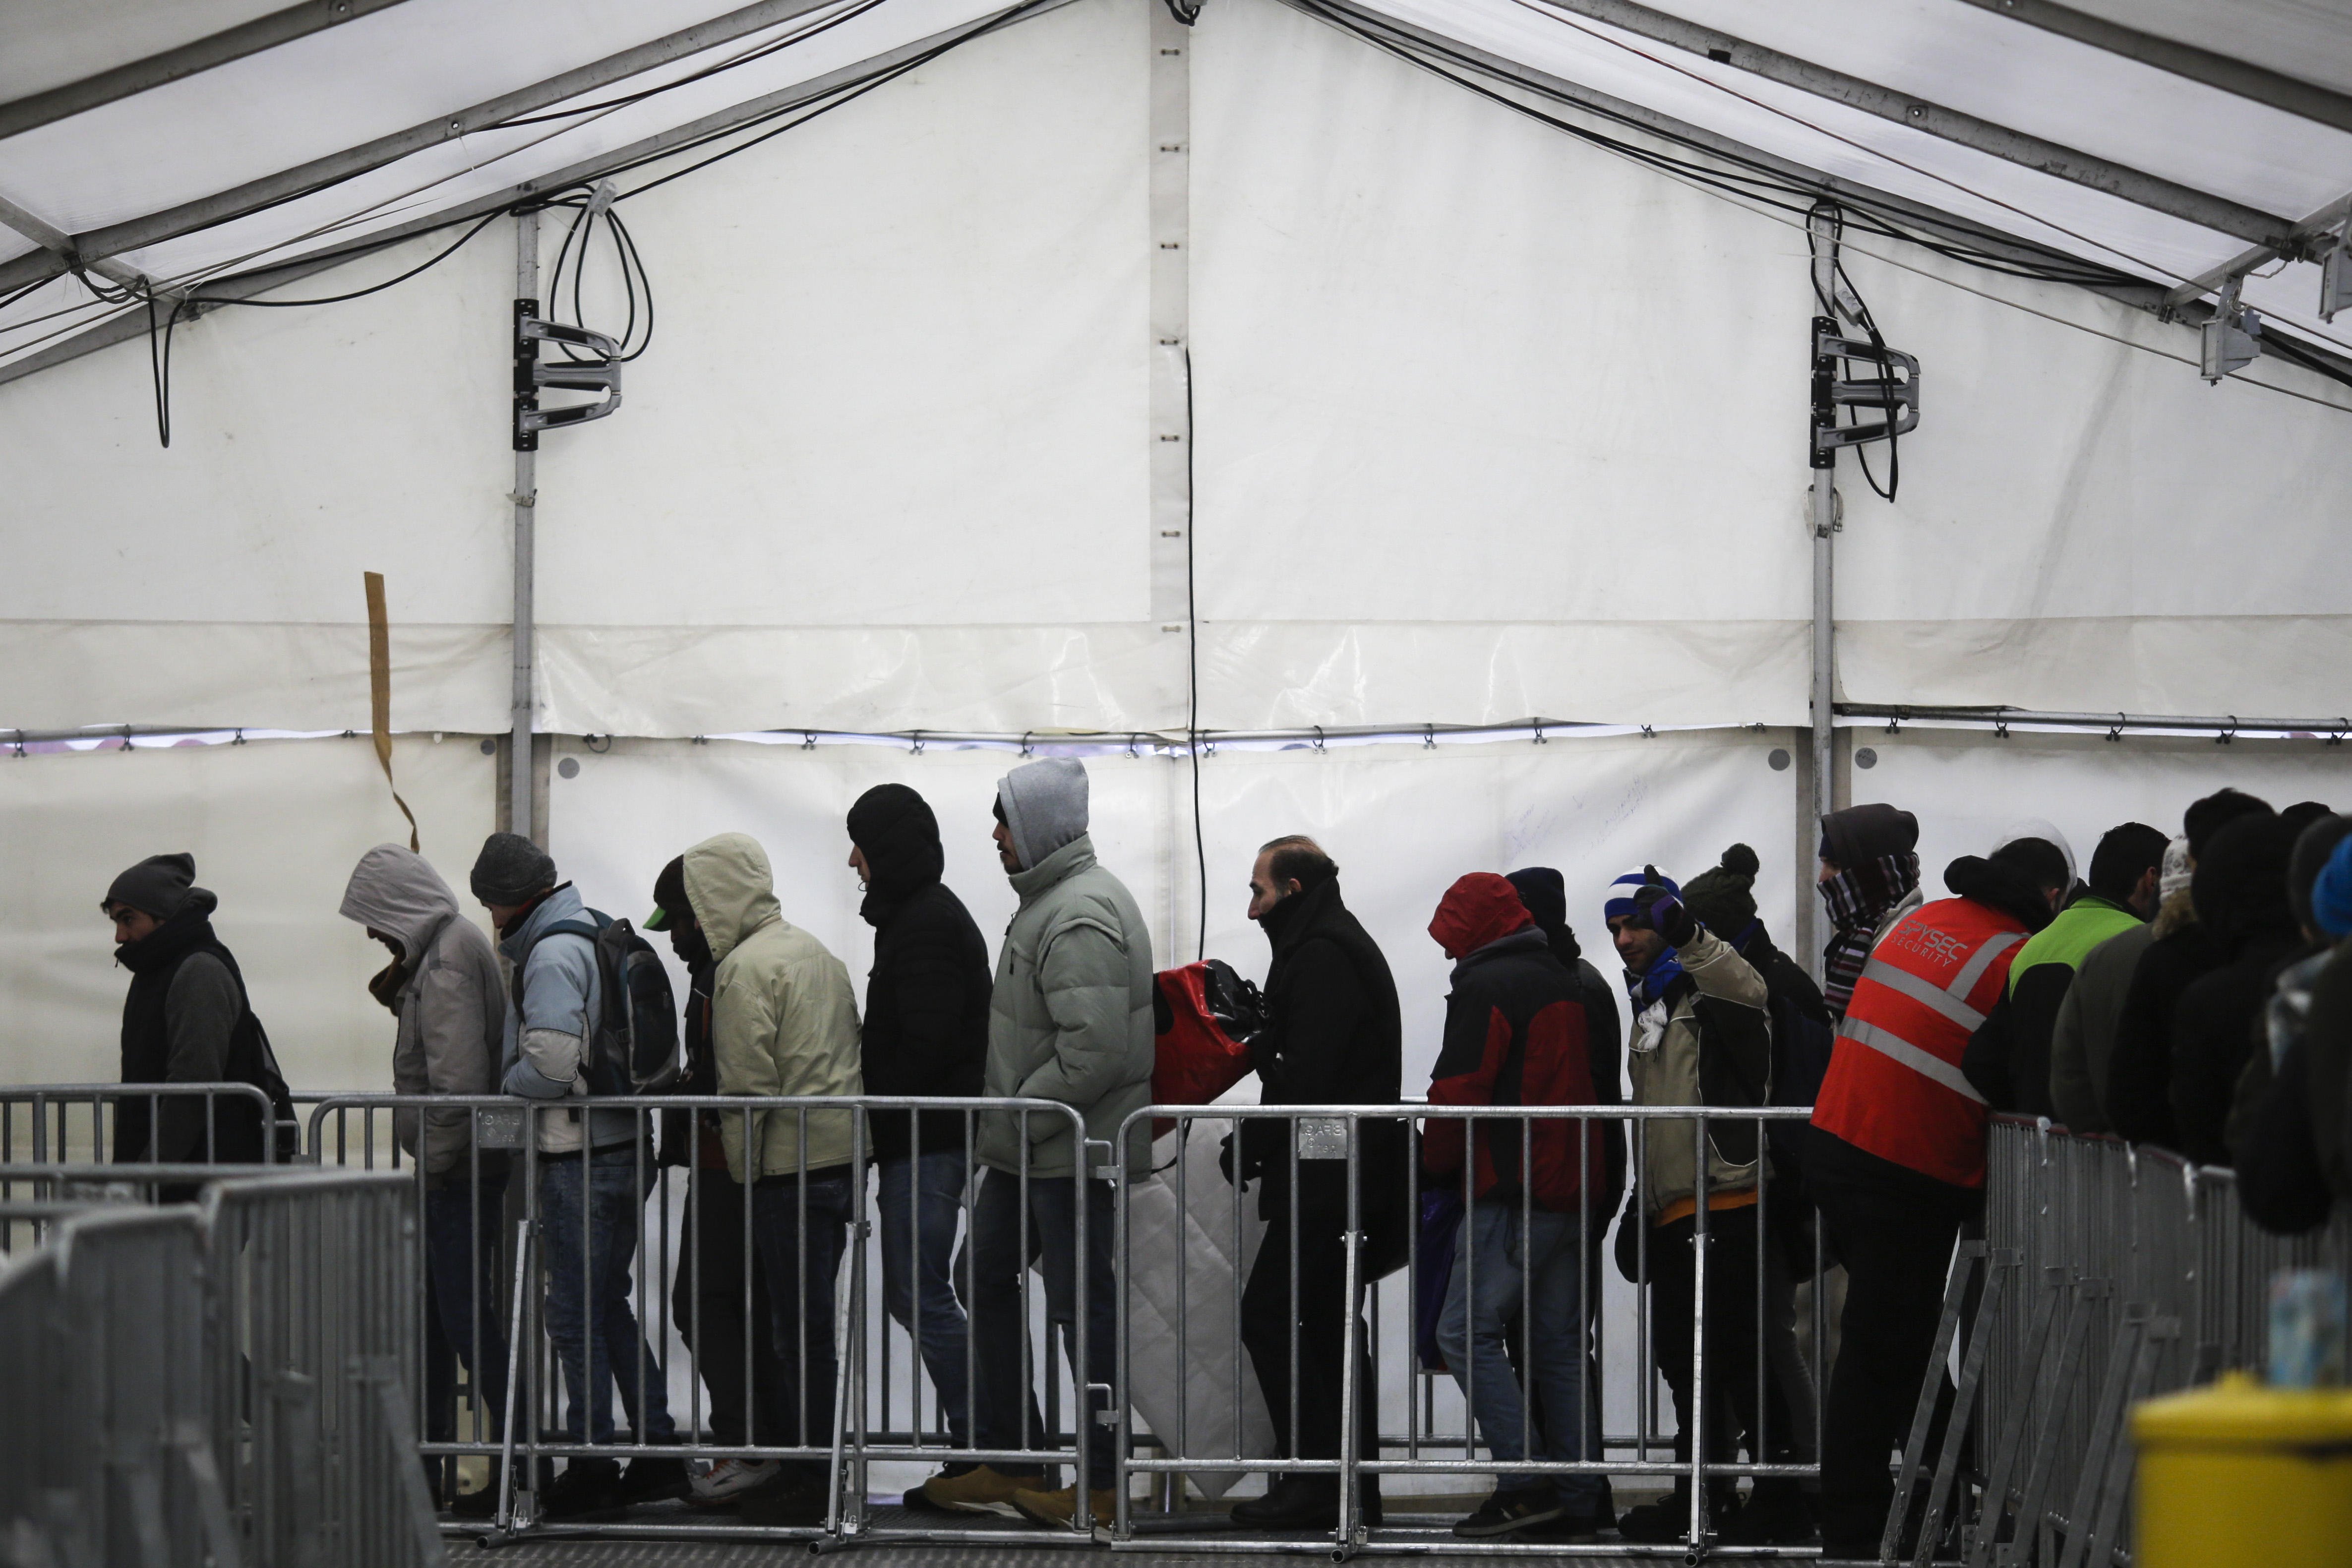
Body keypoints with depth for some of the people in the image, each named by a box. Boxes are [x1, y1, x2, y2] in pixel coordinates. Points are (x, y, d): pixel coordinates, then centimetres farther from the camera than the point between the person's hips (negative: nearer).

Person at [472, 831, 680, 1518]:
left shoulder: (552, 954, -15)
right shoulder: (604, 935, 15)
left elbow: (554, 1060, -24)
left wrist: (508, 1082, -5)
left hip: (580, 1153, -9)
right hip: (627, 1144, 9)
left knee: (576, 1313, -2)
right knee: (607, 1304, 16)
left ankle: (591, 1466, 1)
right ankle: (657, 1450, 17)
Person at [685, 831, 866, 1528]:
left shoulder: (745, 967, -10)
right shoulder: (813, 950, 19)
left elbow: (746, 1085, -14)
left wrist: (742, 1168, -4)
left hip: (791, 1163, -9)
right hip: (843, 1152, 9)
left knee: (798, 1328, -5)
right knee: (805, 1320, 13)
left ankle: (809, 1479, -3)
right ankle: (809, 1461, 16)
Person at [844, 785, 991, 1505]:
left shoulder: (924, 925, -14)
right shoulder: (933, 914, 19)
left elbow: (926, 1043, -22)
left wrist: (877, 1120, -14)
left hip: (924, 1143, -11)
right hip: (930, 1138, 11)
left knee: (922, 1297, -8)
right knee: (912, 1294, 12)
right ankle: (979, 1448, 14)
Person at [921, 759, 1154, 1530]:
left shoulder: (1080, 917, -21)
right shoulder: (1046, 901, 13)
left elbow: (1096, 1050, -28)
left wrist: (1015, 1120, -20)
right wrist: (1003, 1122, 15)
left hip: (1071, 1151, -11)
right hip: (1026, 1149, 11)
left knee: (1082, 1306, -2)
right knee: (988, 1283, 17)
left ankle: (1100, 1483, 6)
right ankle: (1008, 1460, 25)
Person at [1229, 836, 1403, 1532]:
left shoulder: (1321, 957, -14)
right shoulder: (1346, 946, 21)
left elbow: (1307, 1076, -20)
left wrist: (1253, 1144, -12)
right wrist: (1260, 1030, 10)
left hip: (1323, 1179, -11)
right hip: (1350, 1179, 11)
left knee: (1269, 1316, -9)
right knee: (1331, 1325, 13)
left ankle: (1314, 1480, -10)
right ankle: (1352, 1488, 15)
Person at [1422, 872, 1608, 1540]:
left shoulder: (1485, 985, -8)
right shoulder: (1563, 983, 19)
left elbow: (1458, 1090, -12)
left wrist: (1438, 1163, 3)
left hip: (1512, 1191, -9)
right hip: (1572, 1189, 9)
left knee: (1467, 1331, -7)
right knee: (1559, 1346, 9)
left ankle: (1526, 1480, -16)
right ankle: (1578, 1503, 6)